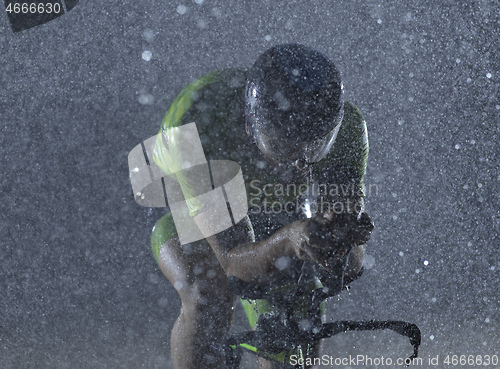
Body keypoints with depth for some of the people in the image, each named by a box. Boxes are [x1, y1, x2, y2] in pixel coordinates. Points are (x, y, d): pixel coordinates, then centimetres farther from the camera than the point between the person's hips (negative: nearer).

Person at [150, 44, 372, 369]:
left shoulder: (345, 126, -34)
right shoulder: (197, 123, -43)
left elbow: (348, 268, -30)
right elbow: (236, 264, -42)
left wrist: (348, 229, -53)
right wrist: (288, 240, -62)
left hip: (277, 217, 3)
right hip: (189, 214, -3)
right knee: (209, 302, -33)